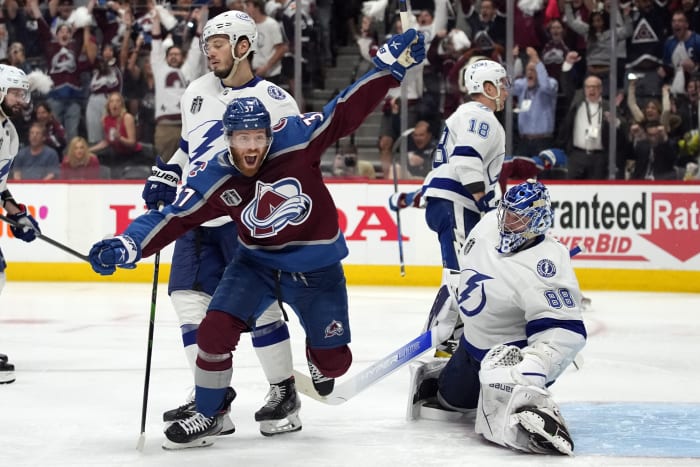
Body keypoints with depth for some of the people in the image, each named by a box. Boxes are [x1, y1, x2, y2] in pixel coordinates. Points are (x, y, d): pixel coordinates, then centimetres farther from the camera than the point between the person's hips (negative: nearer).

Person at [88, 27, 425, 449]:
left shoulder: (296, 141, -21)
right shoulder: (215, 180, -17)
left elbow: (347, 111, -17)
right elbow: (175, 217, -16)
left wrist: (391, 65, -21)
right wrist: (128, 245, -30)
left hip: (317, 266, -1)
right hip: (257, 263, 1)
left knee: (333, 361, 2)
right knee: (215, 331, -17)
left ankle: (321, 357, 43)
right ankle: (210, 413, 7)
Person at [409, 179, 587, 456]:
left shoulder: (545, 264, -34)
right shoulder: (488, 225, -9)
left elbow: (564, 329, -40)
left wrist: (534, 362, -51)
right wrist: (450, 313, 21)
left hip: (516, 350, -8)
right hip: (476, 340, 8)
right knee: (450, 398, 26)